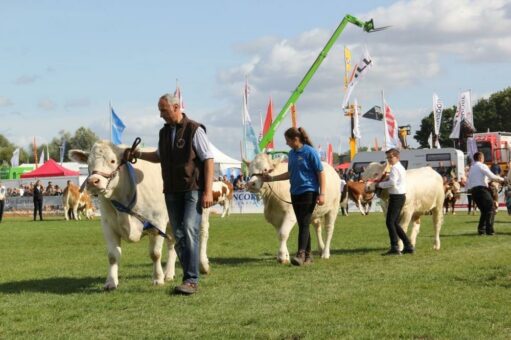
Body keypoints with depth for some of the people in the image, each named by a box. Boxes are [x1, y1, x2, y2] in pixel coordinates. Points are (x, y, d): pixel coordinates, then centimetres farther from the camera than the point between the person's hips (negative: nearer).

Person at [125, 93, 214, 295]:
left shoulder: (194, 130, -6)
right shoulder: (164, 132, 13)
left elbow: (209, 160, -9)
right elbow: (159, 156, 29)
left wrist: (208, 191, -15)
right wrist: (139, 154, 12)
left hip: (193, 190, -7)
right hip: (172, 192, 7)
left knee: (190, 231, -17)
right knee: (178, 236, 5)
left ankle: (191, 281, -16)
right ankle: (190, 276, 13)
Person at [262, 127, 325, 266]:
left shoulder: (310, 152, -9)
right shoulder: (291, 154, 11)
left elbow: (321, 173, -9)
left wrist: (322, 194, -14)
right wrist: (271, 178, 17)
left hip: (309, 192, -7)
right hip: (295, 193, 7)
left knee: (304, 223, -13)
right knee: (302, 224, 9)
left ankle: (301, 254, -17)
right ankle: (308, 255, 15)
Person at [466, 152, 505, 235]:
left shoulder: (471, 168, 21)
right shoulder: (482, 166, -2)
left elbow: (468, 182, 16)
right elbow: (491, 176, -13)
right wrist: (500, 178, 0)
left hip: (473, 191, 8)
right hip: (481, 189, -8)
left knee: (484, 210, 17)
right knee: (491, 209, -4)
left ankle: (481, 229, 6)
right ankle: (489, 229, -15)